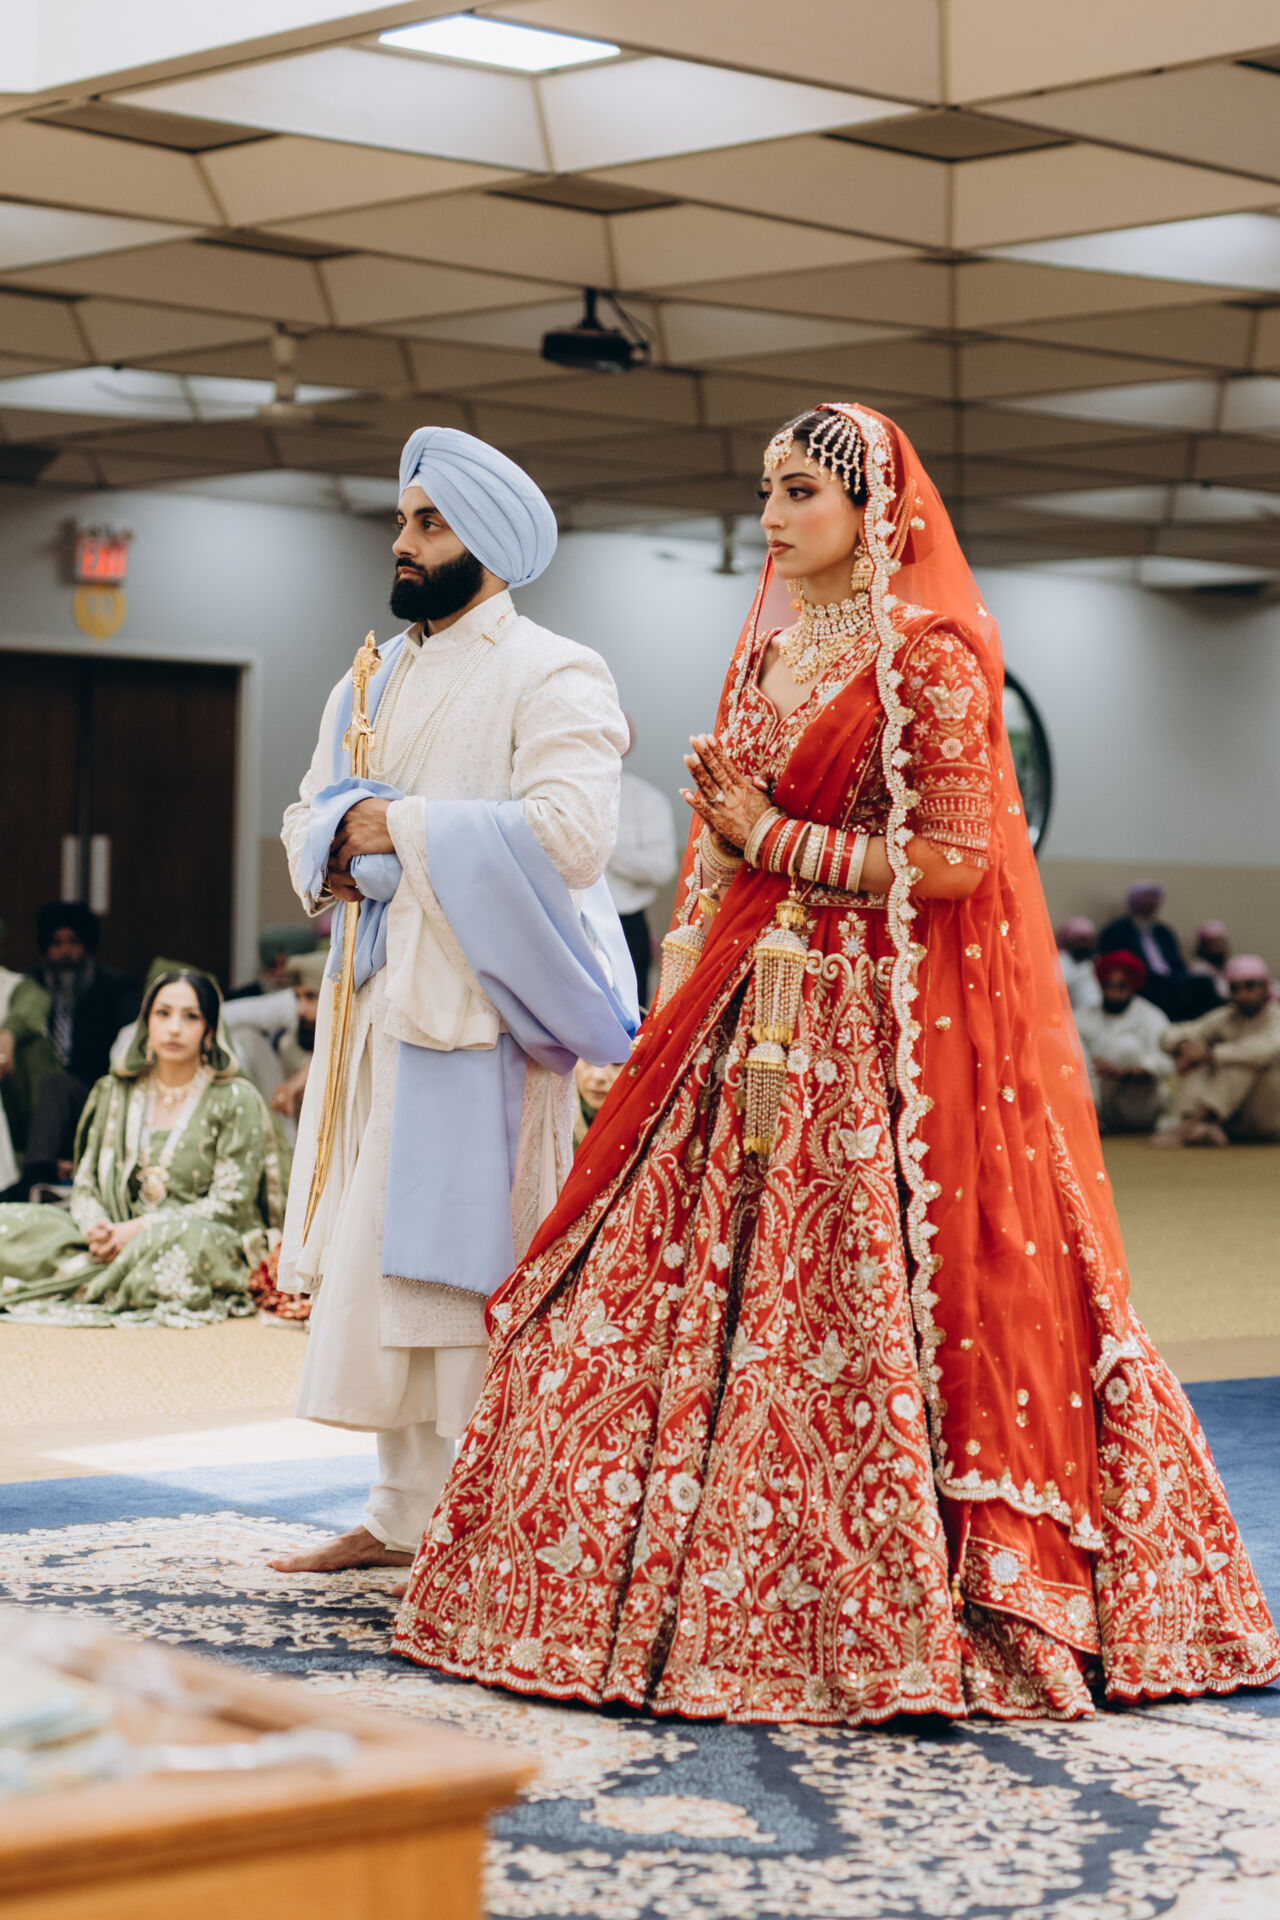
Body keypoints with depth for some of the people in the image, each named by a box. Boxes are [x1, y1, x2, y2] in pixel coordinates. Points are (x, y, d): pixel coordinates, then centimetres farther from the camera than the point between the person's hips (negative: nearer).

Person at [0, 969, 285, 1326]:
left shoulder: (236, 1099, -3)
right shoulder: (115, 1092, 12)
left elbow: (231, 1205, -9)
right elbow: (86, 1180, 10)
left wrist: (138, 1229, -18)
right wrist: (96, 1227, -15)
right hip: (119, 1234, 4)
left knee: (180, 1236, -41)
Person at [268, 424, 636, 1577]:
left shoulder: (552, 677, -6)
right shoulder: (374, 680, 19)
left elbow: (569, 830, -20)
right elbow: (312, 814, 21)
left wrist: (402, 826, -15)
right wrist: (333, 854, -3)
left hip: (481, 1007, -8)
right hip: (381, 1003, 8)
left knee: (473, 1263, -8)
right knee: (385, 1263, 9)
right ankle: (404, 1515, 16)